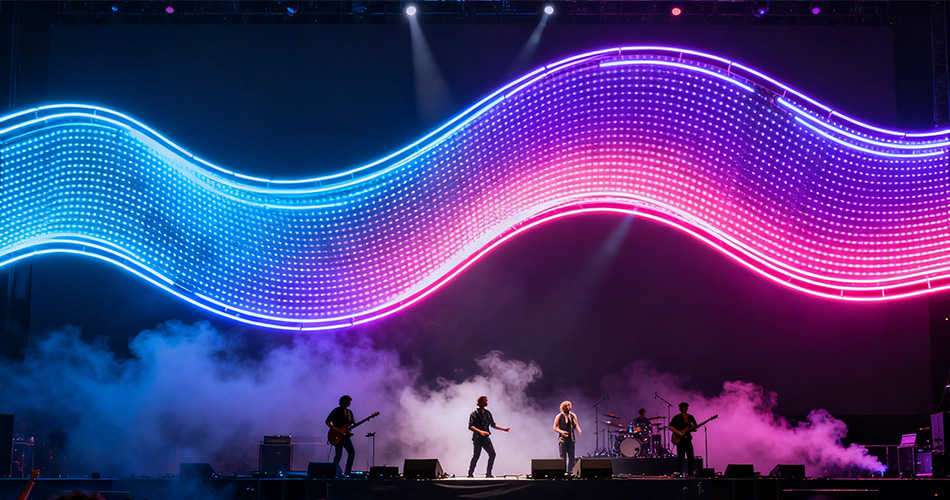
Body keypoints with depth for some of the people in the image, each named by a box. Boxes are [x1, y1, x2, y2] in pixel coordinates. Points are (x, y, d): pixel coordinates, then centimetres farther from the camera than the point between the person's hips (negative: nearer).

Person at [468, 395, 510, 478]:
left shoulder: (488, 413, 14)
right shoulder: (474, 414, -6)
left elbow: (493, 425, 23)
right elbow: (470, 427, -14)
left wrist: (504, 429, 16)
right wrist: (480, 431, -28)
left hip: (486, 438, 6)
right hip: (477, 438, -6)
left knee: (492, 454, -5)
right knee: (476, 456, -5)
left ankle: (488, 473, 4)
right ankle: (470, 474, 7)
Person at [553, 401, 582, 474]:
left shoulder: (573, 416, 10)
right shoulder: (559, 416, 1)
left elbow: (576, 425, 12)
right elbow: (555, 428, 2)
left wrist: (579, 430, -10)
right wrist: (561, 431, -16)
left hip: (571, 438, 3)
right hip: (562, 438, -3)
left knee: (571, 456, 0)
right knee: (563, 456, -5)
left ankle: (570, 471, 3)